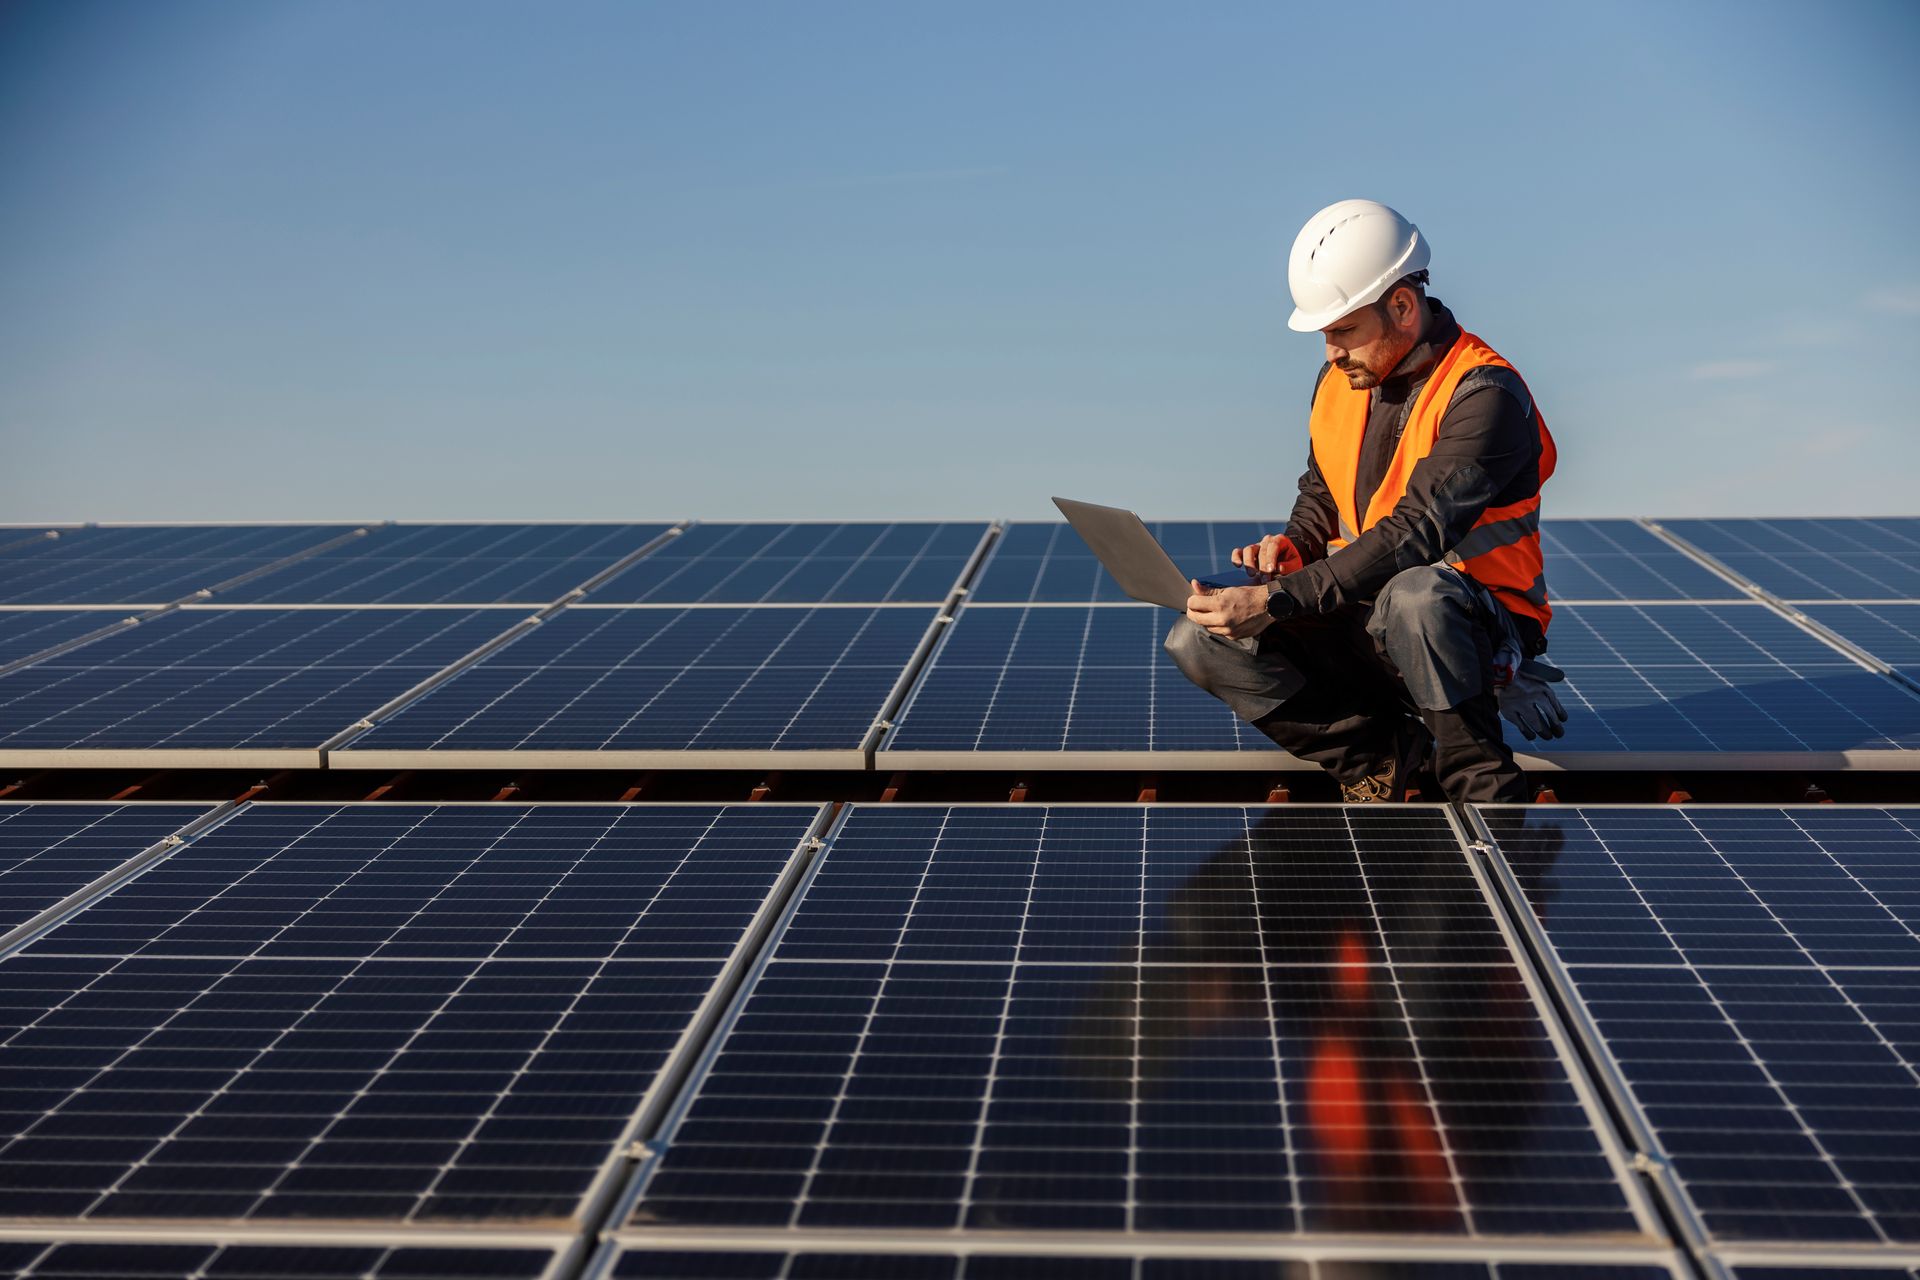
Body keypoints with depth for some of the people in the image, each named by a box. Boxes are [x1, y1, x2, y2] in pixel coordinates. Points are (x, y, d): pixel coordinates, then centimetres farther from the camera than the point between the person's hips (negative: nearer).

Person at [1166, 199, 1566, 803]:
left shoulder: (1485, 395, -19)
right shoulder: (1340, 379, 6)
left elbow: (1415, 534, -29)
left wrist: (1277, 601, -35)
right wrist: (1293, 545, -3)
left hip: (1477, 631, -7)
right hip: (1362, 616, 7)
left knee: (1412, 594, -42)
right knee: (1199, 642, -13)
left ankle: (1485, 787, -20)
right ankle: (1386, 754, -7)